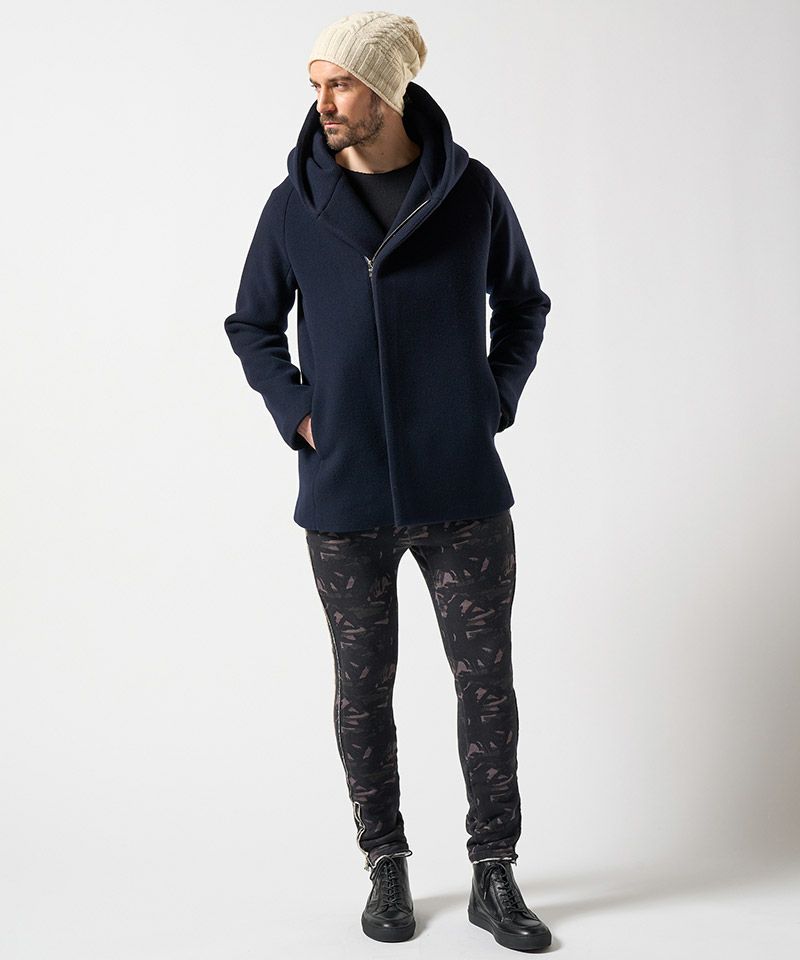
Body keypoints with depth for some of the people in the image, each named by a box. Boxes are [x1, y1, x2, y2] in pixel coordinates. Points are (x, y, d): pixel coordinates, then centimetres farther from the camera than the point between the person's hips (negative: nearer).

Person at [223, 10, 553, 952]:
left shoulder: (470, 192, 0)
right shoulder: (294, 206, 1)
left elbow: (523, 303, 13)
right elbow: (251, 327, 12)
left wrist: (495, 403, 2)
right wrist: (297, 415, -1)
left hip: (462, 493, 0)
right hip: (344, 496, 1)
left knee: (486, 680, 4)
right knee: (363, 689, 9)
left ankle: (494, 875, 19)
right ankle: (385, 867, 26)